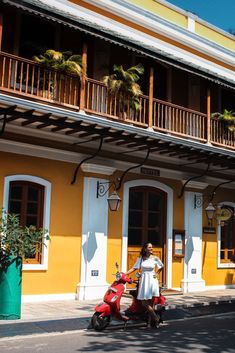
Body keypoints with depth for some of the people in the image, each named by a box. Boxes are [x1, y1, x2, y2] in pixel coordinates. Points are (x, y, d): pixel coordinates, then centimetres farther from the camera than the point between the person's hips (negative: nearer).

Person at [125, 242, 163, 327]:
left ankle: (152, 321, 6)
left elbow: (161, 267, 18)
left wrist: (156, 273, 6)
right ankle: (155, 318, 8)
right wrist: (125, 274, -5)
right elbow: (134, 268, 3)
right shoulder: (141, 258, 5)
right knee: (144, 302, -4)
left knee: (151, 303, -3)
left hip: (152, 280, -1)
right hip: (144, 280, 1)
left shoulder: (155, 258, 2)